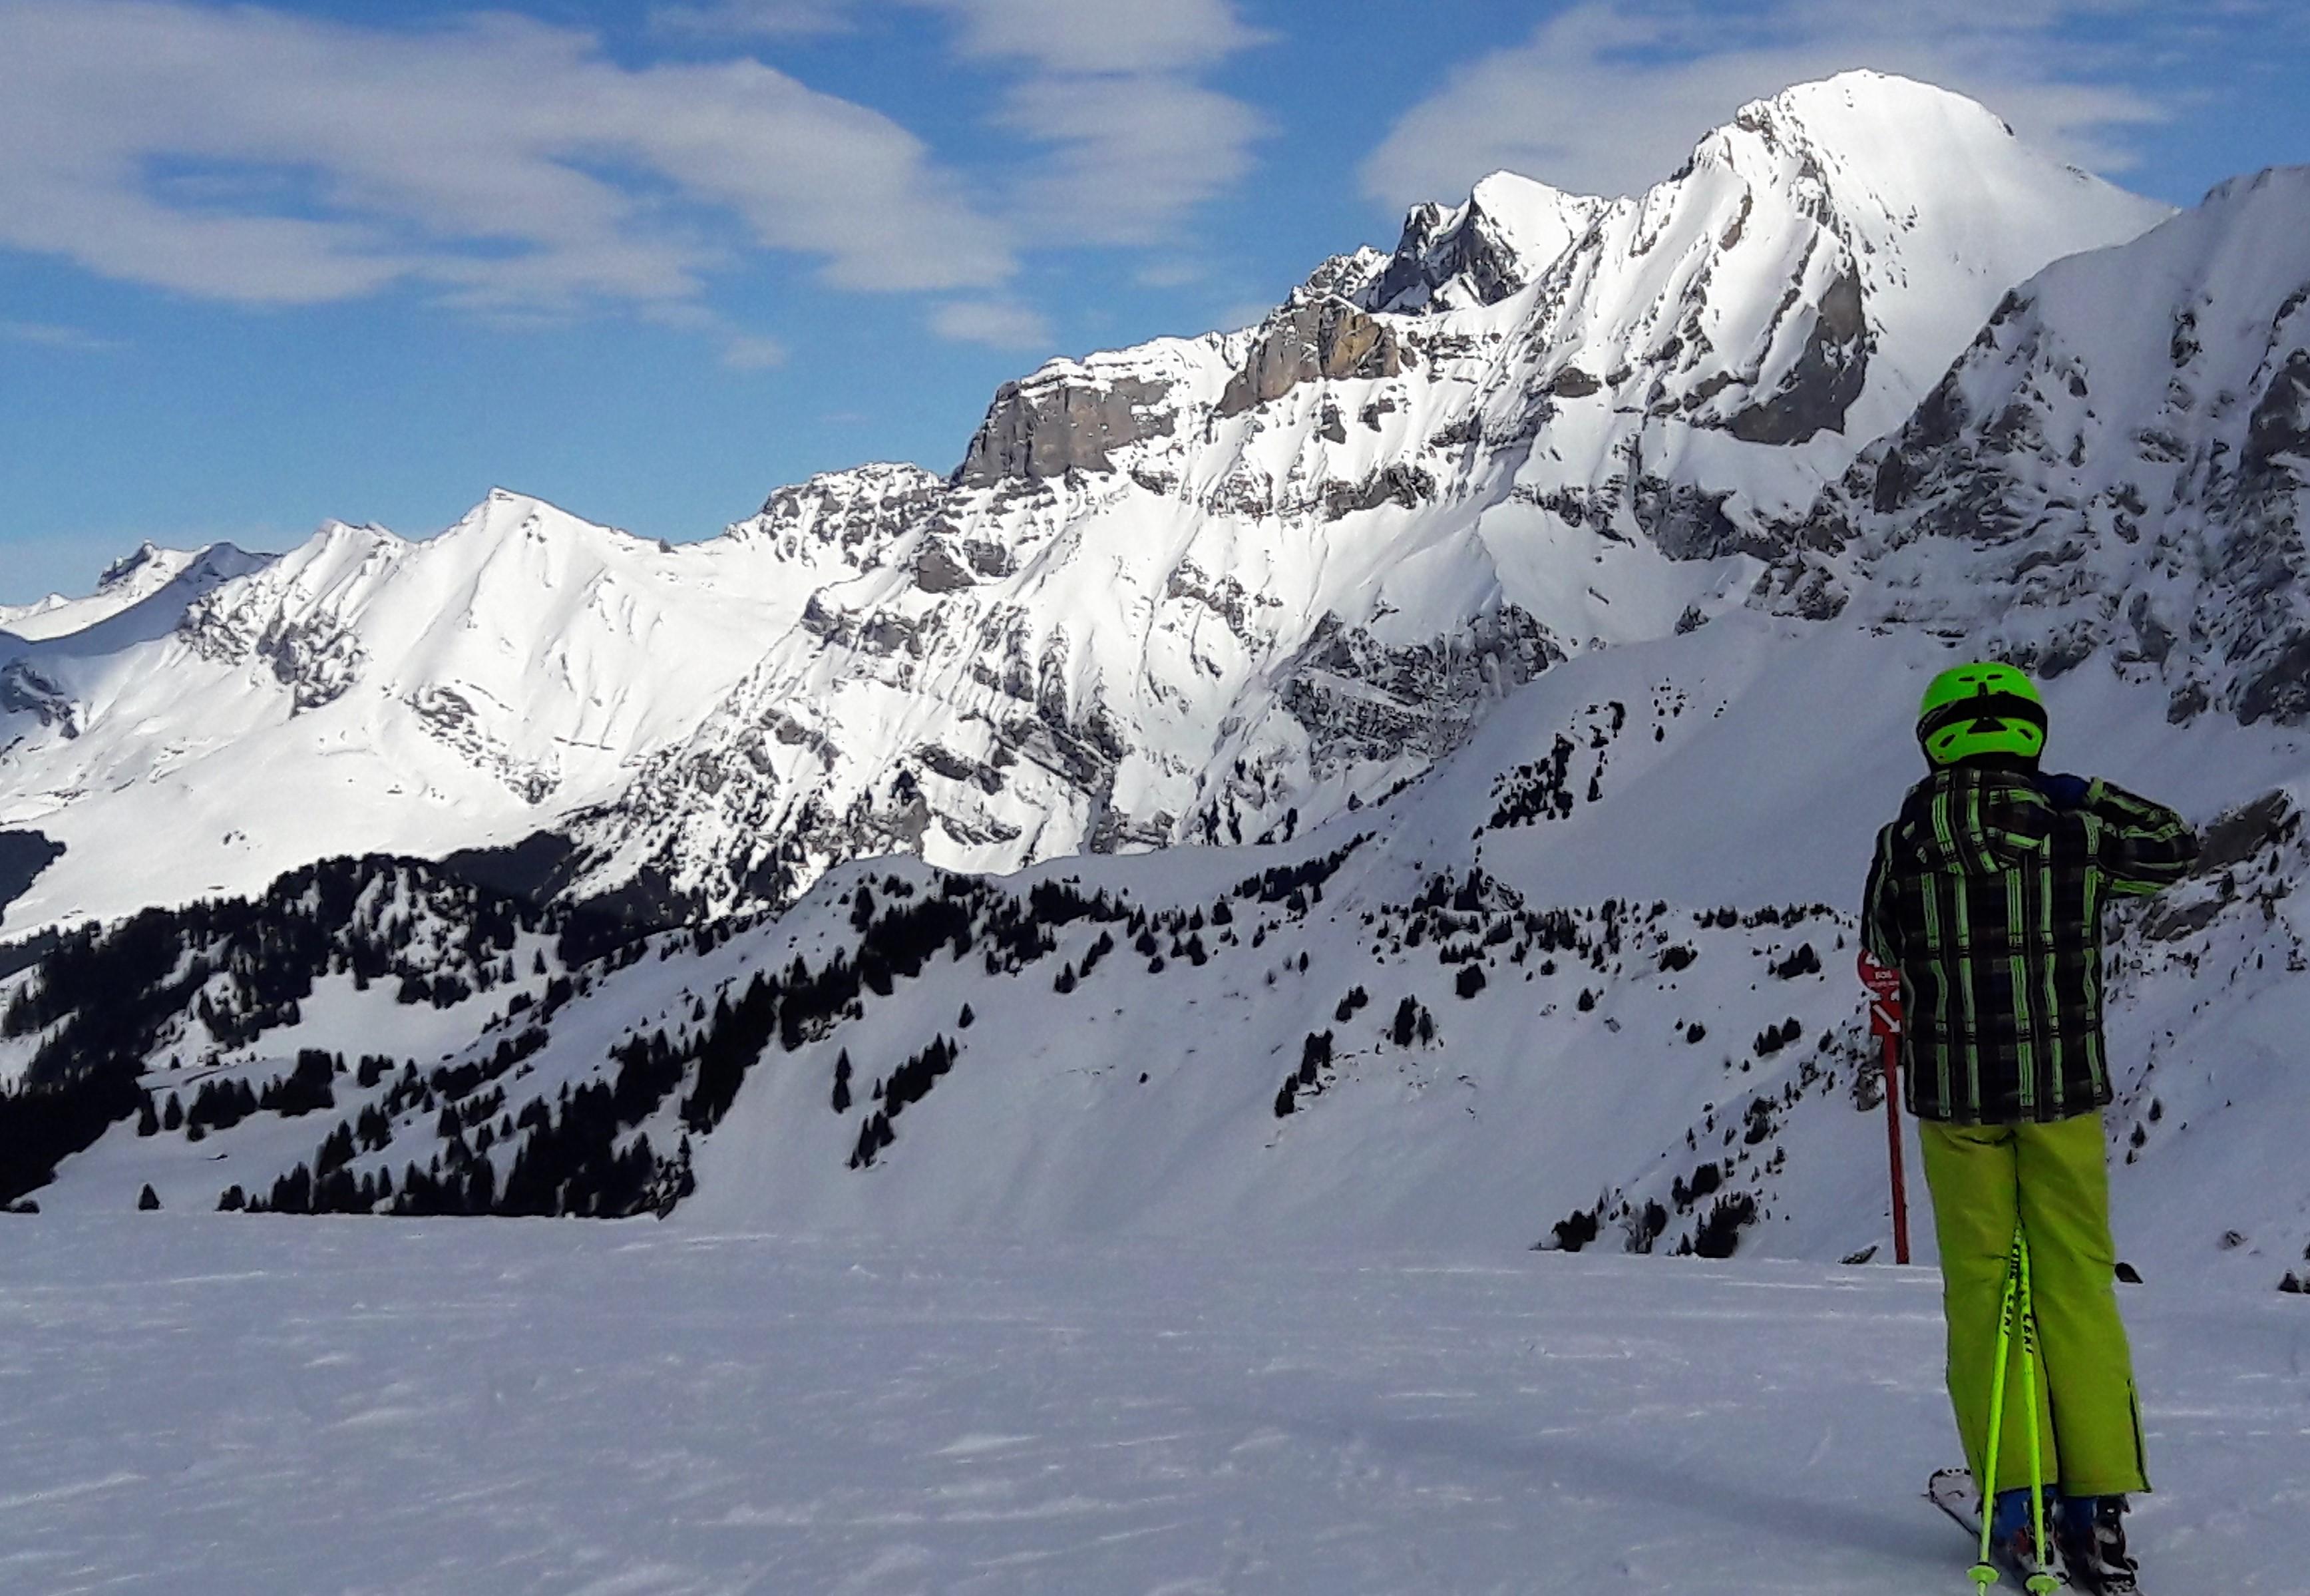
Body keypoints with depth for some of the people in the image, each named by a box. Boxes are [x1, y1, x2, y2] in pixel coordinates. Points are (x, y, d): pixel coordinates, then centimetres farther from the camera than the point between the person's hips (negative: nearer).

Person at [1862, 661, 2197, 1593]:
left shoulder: (1906, 842, -5)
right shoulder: (2075, 831, -4)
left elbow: (1881, 949, 10)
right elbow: (2176, 850, 15)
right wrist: (2089, 795, 18)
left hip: (1954, 1094, -1)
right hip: (2063, 1091, 1)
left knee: (1981, 1289, 8)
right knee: (2079, 1289, 7)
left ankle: (2013, 1505, 5)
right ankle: (2096, 1507, 4)